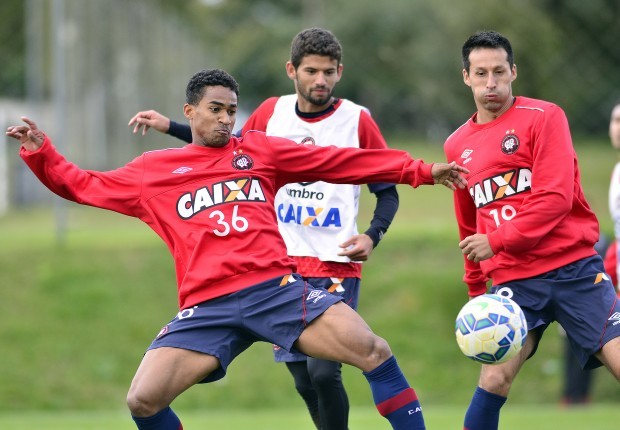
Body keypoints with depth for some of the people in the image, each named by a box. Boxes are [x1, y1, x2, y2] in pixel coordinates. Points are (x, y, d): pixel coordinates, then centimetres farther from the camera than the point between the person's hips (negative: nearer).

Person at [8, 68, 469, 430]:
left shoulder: (258, 149, 16)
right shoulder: (152, 170, 17)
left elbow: (338, 162, 17)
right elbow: (83, 185, 26)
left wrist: (421, 171, 16)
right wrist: (40, 151, 12)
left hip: (276, 286, 0)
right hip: (206, 307, 0)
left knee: (375, 351, -19)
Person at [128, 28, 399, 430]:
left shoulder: (357, 121, -6)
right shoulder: (272, 113, 4)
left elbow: (388, 192, 1)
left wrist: (372, 236, -16)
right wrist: (170, 127, 18)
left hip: (336, 270, -4)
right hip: (282, 265, 4)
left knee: (324, 371, -17)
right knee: (305, 382, 5)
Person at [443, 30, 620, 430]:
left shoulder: (544, 118, -3)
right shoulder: (458, 146, 13)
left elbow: (556, 199, -13)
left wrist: (497, 242, -20)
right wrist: (476, 290, 26)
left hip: (575, 268, -3)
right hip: (513, 280, 3)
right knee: (495, 380, -13)